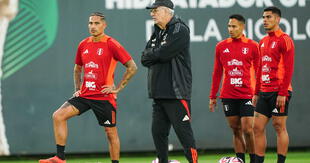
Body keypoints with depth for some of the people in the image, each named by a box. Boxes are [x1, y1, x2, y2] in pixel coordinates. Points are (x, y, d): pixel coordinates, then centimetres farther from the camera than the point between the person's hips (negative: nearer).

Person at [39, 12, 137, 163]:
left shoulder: (111, 44, -8)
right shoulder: (83, 45, 10)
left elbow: (132, 67, -8)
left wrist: (118, 88, -9)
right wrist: (77, 89, 14)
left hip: (104, 96, -5)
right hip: (85, 94, 5)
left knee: (111, 132, 2)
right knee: (58, 115, -9)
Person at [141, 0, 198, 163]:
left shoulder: (180, 30, -7)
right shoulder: (157, 33, 19)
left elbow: (163, 54, -18)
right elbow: (145, 59, 11)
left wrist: (151, 54, 1)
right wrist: (157, 55, -7)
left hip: (176, 93, -8)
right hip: (158, 93, 8)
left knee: (183, 131, -10)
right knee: (158, 131, 9)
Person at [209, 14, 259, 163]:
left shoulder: (252, 46, 0)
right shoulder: (221, 46, 8)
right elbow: (217, 73, 14)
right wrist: (212, 96, 12)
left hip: (247, 95, -3)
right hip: (228, 95, 3)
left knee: (247, 130, -7)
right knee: (236, 131, 5)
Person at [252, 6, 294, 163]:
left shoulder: (284, 40, -8)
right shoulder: (263, 42, 17)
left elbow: (288, 68, -13)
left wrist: (283, 93, -18)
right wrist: (256, 92, 17)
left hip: (279, 92, -8)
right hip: (264, 92, 8)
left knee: (279, 127, -4)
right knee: (258, 127, 4)